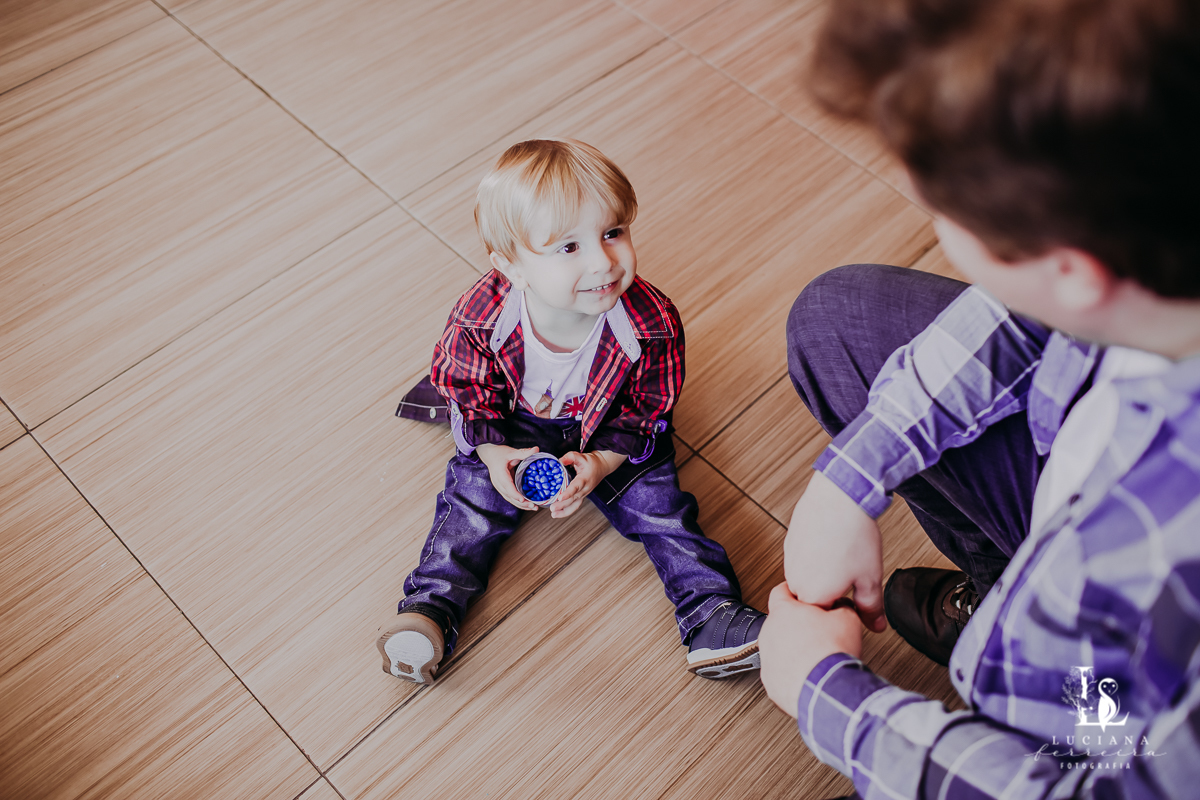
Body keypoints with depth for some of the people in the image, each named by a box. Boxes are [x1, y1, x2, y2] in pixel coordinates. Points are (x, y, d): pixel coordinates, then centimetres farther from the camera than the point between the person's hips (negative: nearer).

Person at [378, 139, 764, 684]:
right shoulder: (480, 319, -31)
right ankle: (430, 608, -2)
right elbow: (470, 392, -11)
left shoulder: (651, 324, -32)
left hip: (614, 434, 0)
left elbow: (645, 409, -15)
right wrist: (492, 454, -24)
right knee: (472, 501, -9)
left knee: (657, 501, -9)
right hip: (511, 430, 1)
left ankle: (711, 615, -3)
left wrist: (603, 461, -25)